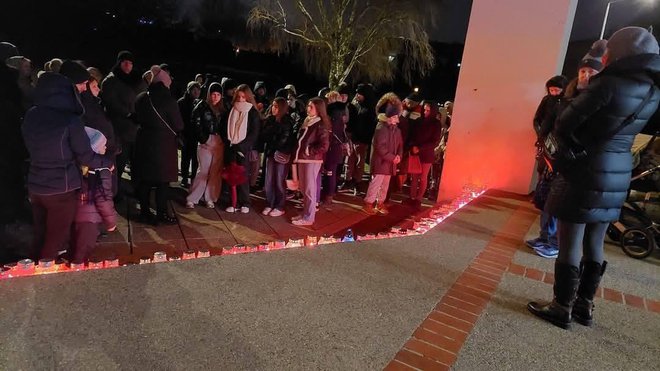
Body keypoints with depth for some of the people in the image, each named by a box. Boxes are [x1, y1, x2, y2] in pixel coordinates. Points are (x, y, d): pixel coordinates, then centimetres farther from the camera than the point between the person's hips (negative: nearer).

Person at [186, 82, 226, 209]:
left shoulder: (223, 108, 10)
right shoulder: (202, 106, 0)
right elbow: (196, 124, -5)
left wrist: (223, 139, -2)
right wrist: (203, 138, -12)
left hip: (219, 143, 4)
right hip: (206, 142, -4)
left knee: (216, 172, 4)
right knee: (203, 171, -6)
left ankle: (210, 198, 13)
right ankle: (192, 199, 2)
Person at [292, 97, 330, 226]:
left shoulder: (321, 125, -11)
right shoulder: (306, 122, 12)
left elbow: (324, 146, -18)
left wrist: (308, 151, -12)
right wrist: (297, 154, 7)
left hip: (312, 160, -8)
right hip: (302, 159, 8)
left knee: (309, 190, -1)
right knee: (303, 189, 15)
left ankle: (308, 217, 8)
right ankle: (305, 213, 26)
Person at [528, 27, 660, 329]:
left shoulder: (608, 84, -17)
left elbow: (564, 124, -14)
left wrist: (571, 145, 5)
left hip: (586, 172, -7)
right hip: (618, 173, 8)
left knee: (570, 244, 2)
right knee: (594, 244, 15)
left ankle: (562, 308, 11)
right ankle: (585, 305, 26)